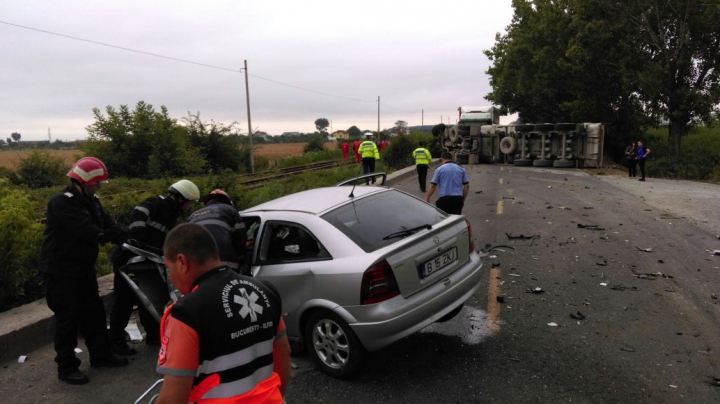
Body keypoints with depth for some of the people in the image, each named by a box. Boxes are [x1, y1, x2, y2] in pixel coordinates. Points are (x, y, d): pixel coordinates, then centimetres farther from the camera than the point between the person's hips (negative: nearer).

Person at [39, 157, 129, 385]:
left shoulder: (91, 201, 9)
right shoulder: (62, 201, -20)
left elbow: (107, 224, 1)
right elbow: (85, 230, -33)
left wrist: (128, 238, -14)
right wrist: (114, 236, -33)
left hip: (83, 267, 9)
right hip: (61, 270, -9)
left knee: (94, 312, 15)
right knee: (68, 317, -2)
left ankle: (100, 355, 29)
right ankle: (66, 367, 11)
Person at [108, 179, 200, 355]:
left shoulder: (170, 214, 15)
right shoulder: (156, 204, -13)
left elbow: (165, 242, 16)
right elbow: (138, 215, -33)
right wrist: (140, 239, -43)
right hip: (129, 257, -9)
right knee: (124, 299, -2)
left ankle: (153, 335, 26)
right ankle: (116, 340, 9)